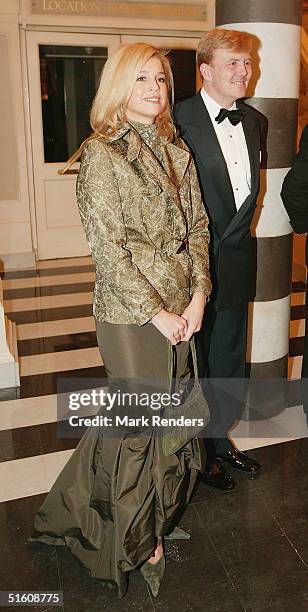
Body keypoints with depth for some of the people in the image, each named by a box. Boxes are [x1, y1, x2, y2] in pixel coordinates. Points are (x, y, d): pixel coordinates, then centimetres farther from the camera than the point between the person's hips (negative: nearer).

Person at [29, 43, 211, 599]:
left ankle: (161, 512, 41)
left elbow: (197, 227, 9)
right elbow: (107, 246, -14)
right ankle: (137, 542, 33)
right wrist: (156, 312, -14)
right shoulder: (101, 153, -9)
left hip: (179, 308, 6)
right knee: (137, 423, 8)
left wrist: (197, 296, -3)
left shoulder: (177, 151, 10)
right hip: (129, 314, -6)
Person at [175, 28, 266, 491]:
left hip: (236, 258, 6)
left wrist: (237, 236, 9)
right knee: (193, 361, 9)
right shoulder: (178, 120, -12)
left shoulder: (255, 122, 9)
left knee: (230, 358, 17)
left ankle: (219, 438, 38)